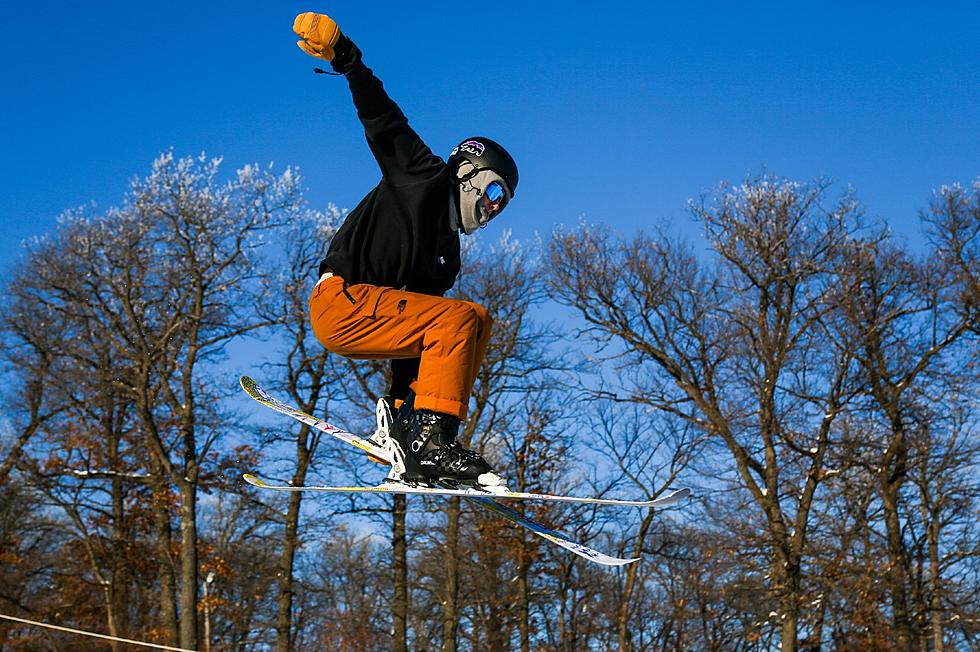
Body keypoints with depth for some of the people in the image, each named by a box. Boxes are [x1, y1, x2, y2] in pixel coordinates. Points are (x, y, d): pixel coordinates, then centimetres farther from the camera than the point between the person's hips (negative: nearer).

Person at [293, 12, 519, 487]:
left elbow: (419, 329, 25)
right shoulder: (424, 177, 7)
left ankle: (410, 434, -5)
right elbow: (384, 123, -6)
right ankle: (431, 440, -31)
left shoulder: (447, 255, 26)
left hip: (374, 317, 9)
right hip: (341, 301, -9)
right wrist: (345, 57, -20)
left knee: (474, 323, 8)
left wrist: (401, 404, 20)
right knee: (459, 318, -22)